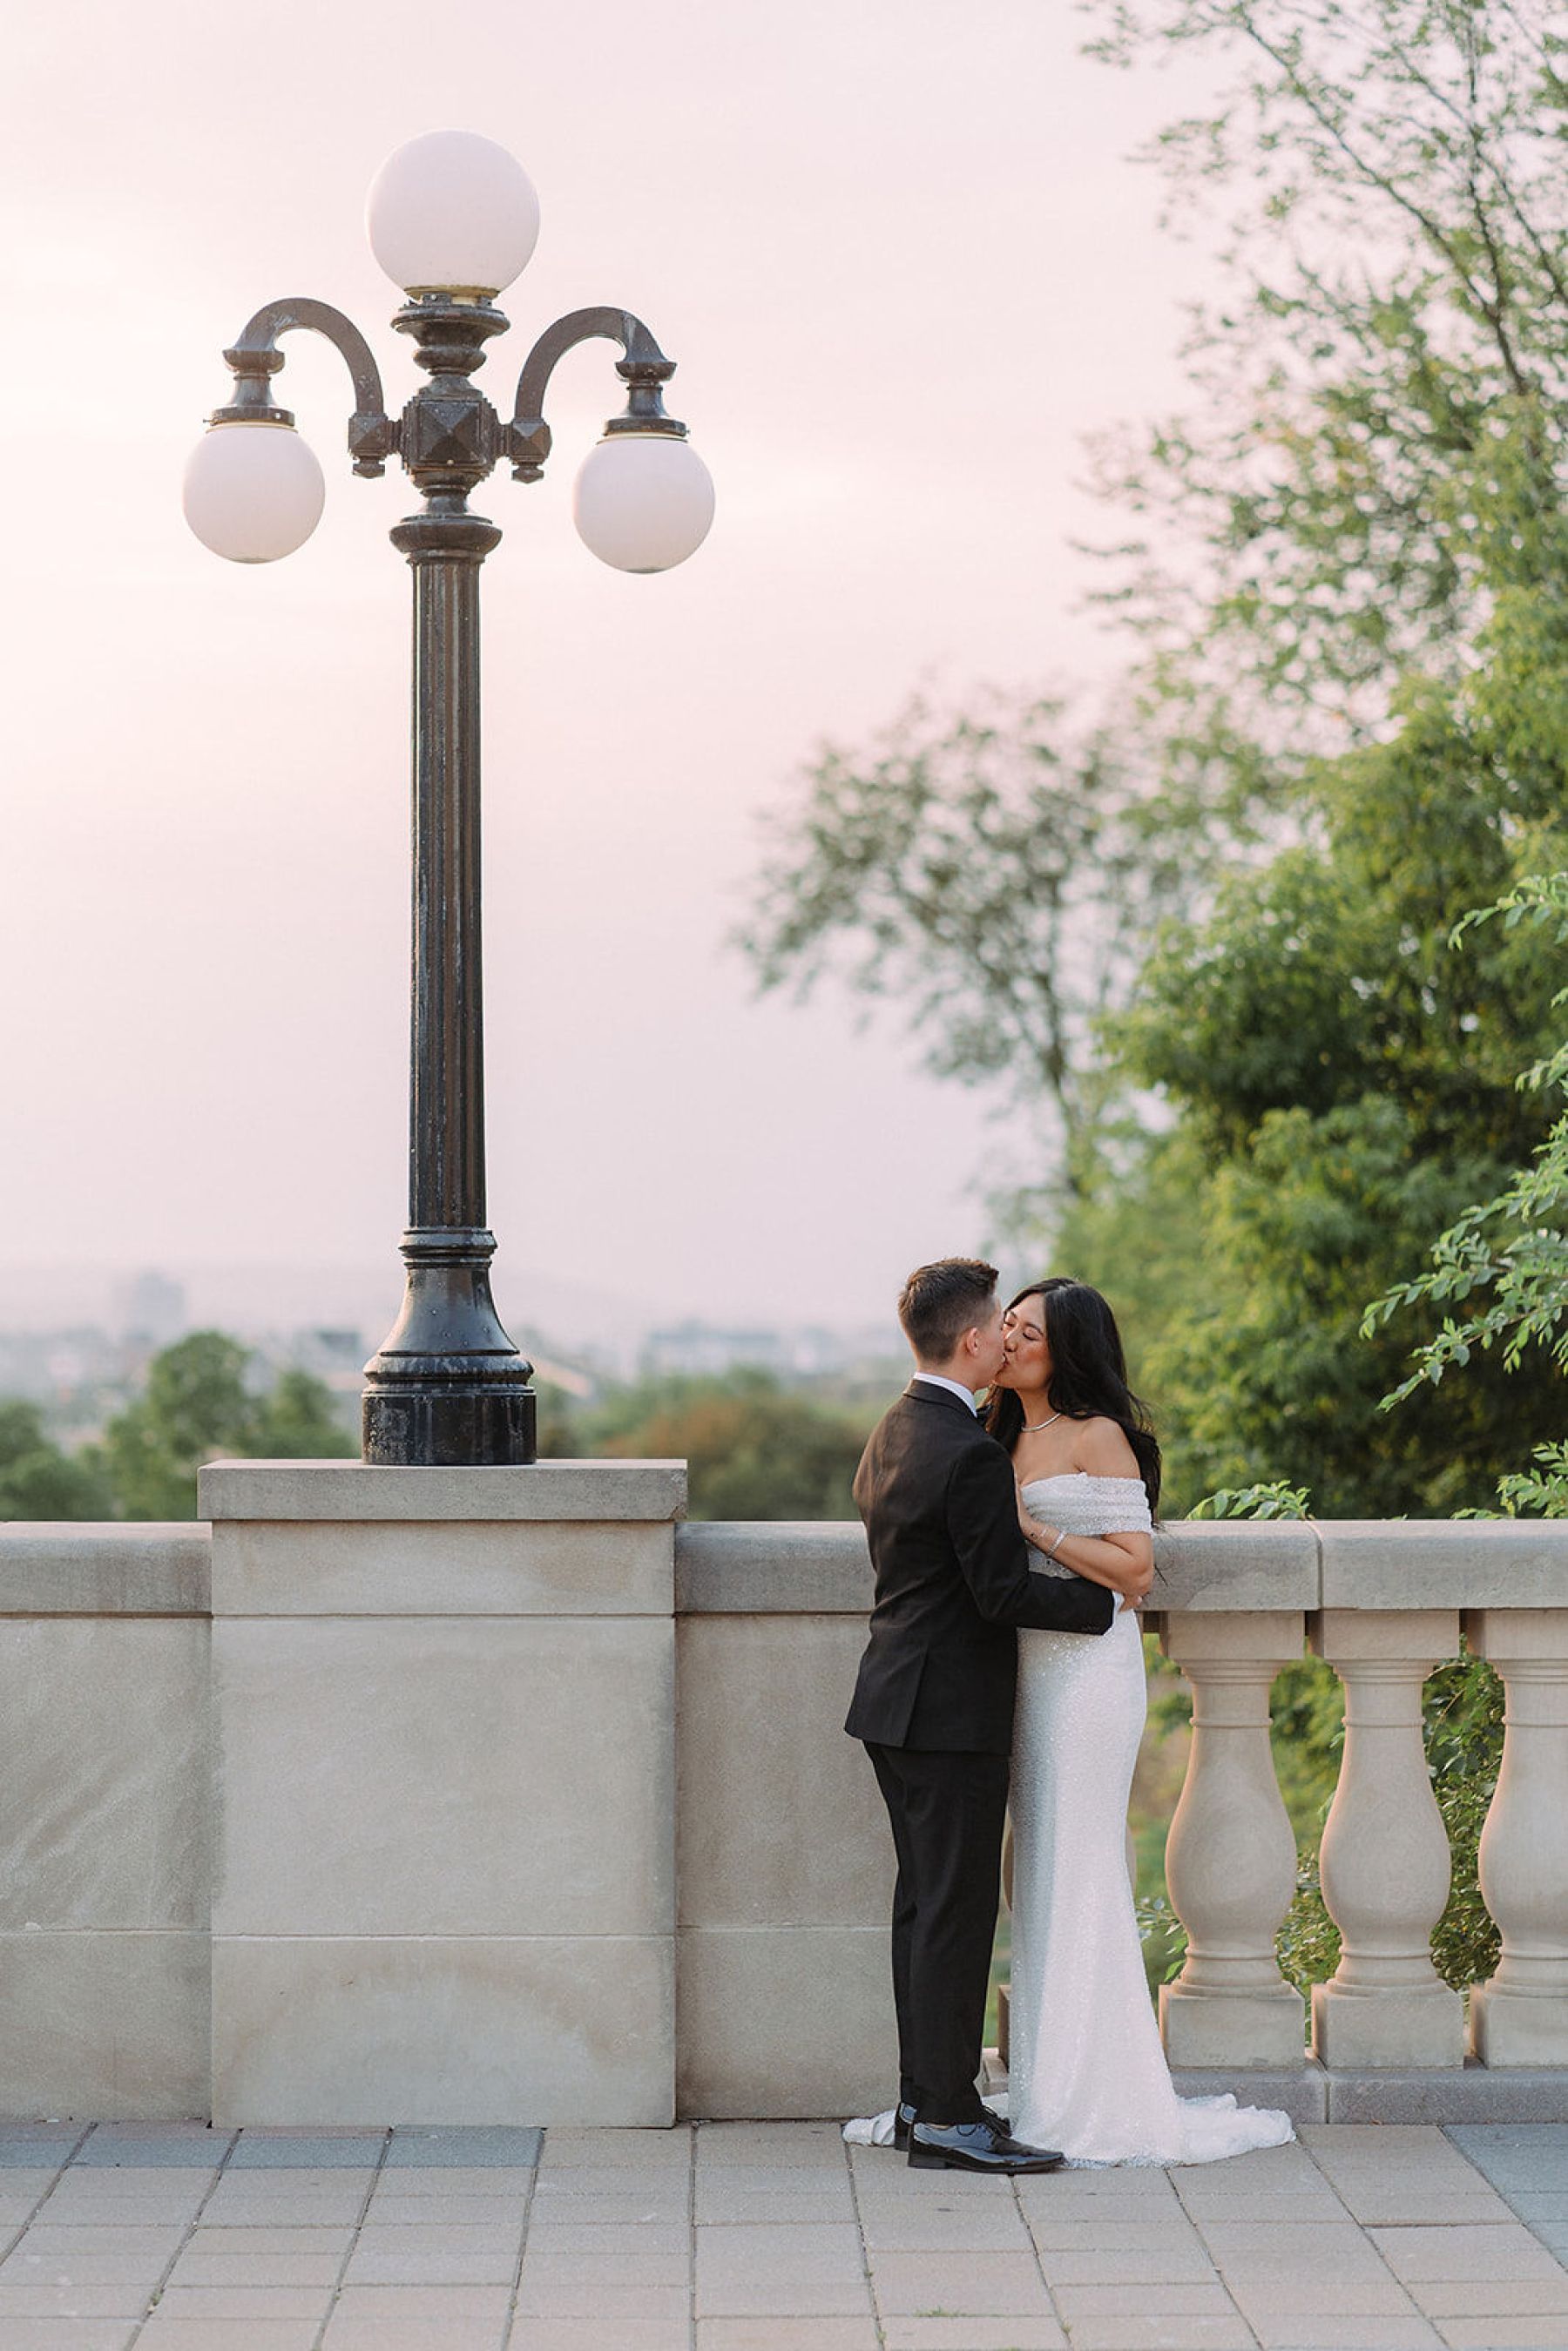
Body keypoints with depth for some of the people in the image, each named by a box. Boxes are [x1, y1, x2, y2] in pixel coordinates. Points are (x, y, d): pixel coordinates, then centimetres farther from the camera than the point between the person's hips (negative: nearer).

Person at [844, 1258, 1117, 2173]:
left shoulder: (891, 1435, 11)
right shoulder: (973, 1454, -19)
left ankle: (923, 2098, 19)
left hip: (898, 1701, 10)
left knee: (926, 1904, 14)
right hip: (953, 1711, -10)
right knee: (958, 1910, -6)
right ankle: (949, 2119, -4)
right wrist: (1104, 1599, -7)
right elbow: (1004, 1592, -20)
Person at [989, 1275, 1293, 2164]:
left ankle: (1097, 2100, 0)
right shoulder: (1012, 1437, 14)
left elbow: (1134, 1567, -14)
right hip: (1032, 1670, 8)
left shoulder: (1098, 1437, -9)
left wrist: (1033, 1527, -16)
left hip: (1088, 1668, -8)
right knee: (1041, 1874, 9)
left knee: (1078, 1873, -6)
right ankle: (1048, 2085, 15)